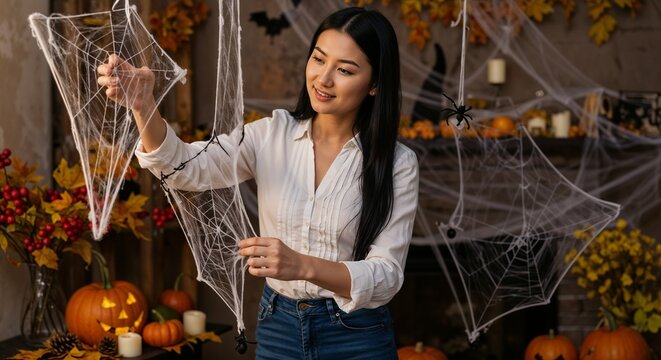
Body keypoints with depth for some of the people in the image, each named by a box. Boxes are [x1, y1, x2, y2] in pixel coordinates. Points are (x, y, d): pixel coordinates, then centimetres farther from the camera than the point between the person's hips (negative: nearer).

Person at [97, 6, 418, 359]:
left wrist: (302, 266, -35)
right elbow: (186, 167, -17)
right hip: (278, 328, 3)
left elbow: (387, 275, -18)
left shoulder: (397, 164, -11)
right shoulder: (271, 135, -4)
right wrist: (142, 106, -36)